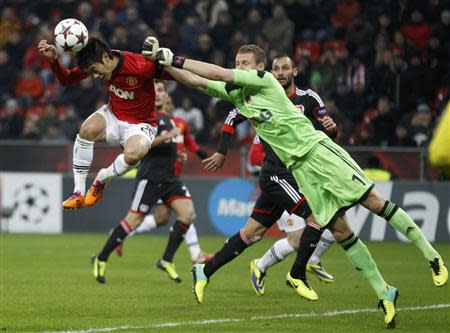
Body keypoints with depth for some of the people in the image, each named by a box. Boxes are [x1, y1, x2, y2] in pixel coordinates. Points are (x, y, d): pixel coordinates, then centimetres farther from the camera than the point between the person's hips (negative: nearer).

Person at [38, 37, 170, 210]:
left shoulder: (141, 66, -28)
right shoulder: (95, 62, -10)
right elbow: (67, 79, 1)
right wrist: (53, 60, -15)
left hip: (139, 124, -5)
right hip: (113, 115, 5)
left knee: (134, 154, -38)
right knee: (87, 129, -29)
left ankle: (103, 178, -5)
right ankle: (78, 193, -18)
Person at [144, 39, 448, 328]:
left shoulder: (264, 80, -6)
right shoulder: (234, 93, 13)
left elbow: (218, 73, -14)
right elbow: (197, 81, 10)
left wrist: (175, 59, -10)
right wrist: (161, 60, -1)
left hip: (317, 148, -6)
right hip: (299, 167, 6)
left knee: (373, 200, -14)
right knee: (339, 228, -5)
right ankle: (385, 294, -4)